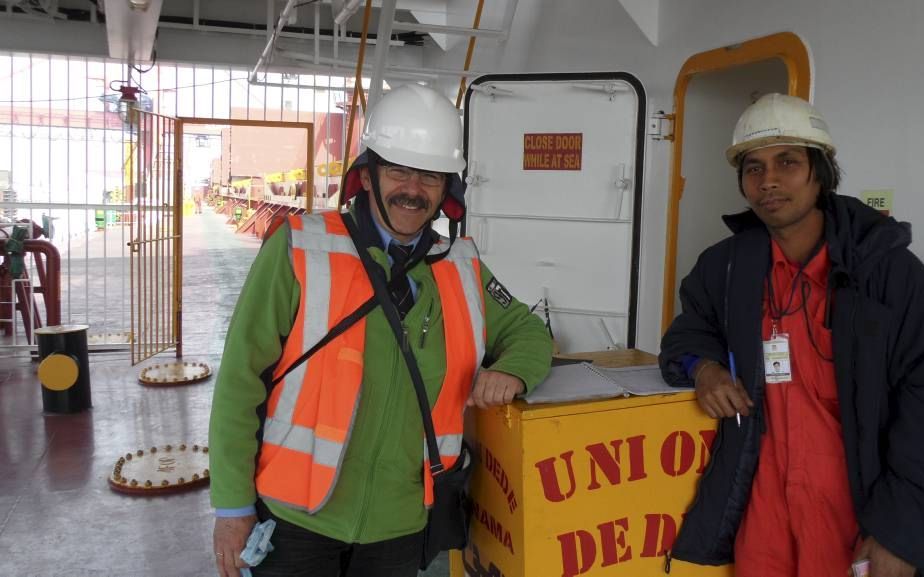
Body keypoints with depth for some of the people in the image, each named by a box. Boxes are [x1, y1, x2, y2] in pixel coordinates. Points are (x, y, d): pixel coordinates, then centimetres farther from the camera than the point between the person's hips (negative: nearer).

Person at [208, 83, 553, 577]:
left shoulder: (461, 270, 1)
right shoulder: (300, 251, -13)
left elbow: (527, 331, 14)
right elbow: (240, 381, -11)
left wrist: (510, 371, -9)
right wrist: (232, 504, -9)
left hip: (399, 523, 5)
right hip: (295, 517, -4)